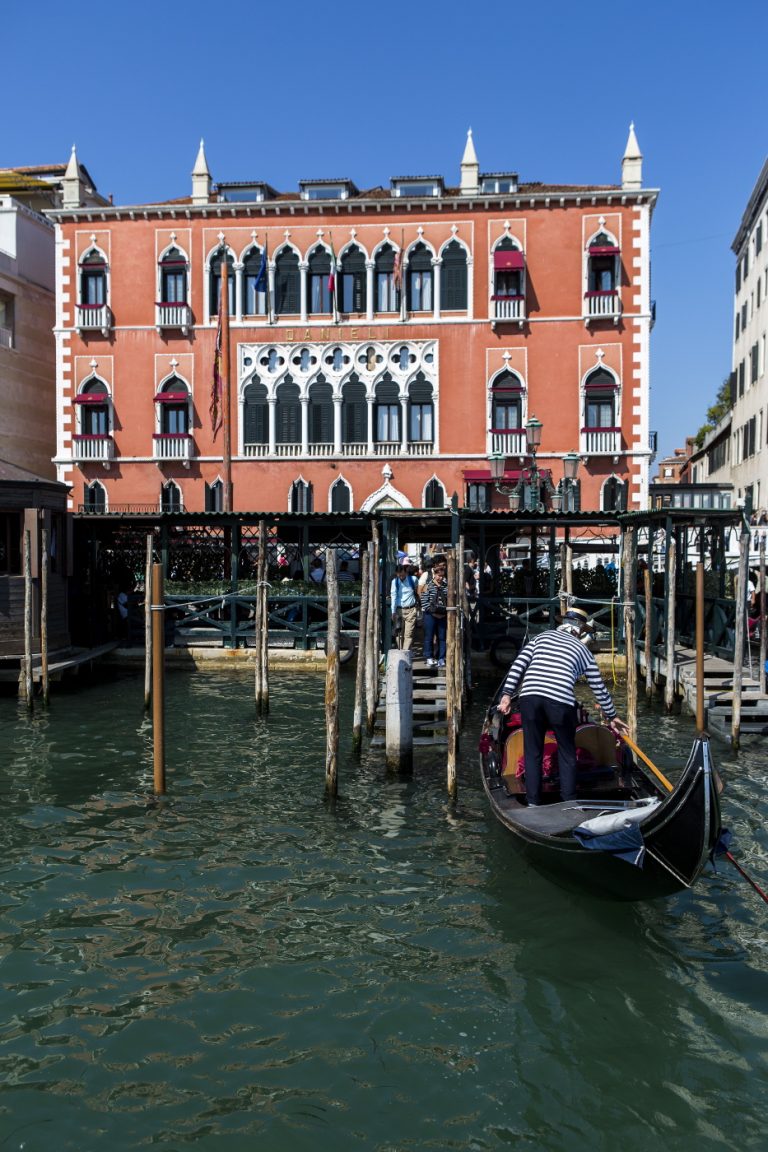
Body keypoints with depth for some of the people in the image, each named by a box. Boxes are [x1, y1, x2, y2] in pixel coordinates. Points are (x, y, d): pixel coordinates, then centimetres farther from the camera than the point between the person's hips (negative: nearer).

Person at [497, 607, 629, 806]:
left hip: (530, 698, 2)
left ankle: (533, 803, 16)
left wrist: (507, 694, 8)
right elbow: (599, 689, 24)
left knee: (533, 753, 12)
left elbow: (518, 665, 10)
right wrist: (612, 717, 34)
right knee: (567, 754, 16)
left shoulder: (542, 637, 23)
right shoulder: (583, 650, 20)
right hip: (560, 702, -1)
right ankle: (569, 803, 17)